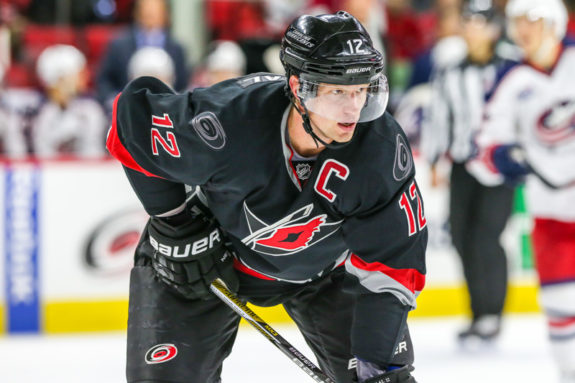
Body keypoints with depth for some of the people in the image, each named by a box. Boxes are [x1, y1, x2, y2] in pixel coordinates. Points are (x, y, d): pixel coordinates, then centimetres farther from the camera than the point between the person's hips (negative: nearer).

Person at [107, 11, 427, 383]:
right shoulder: (227, 122, -37)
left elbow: (392, 262, -24)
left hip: (322, 264, 2)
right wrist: (174, 221, -14)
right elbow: (135, 110, -19)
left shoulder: (383, 147, -30)